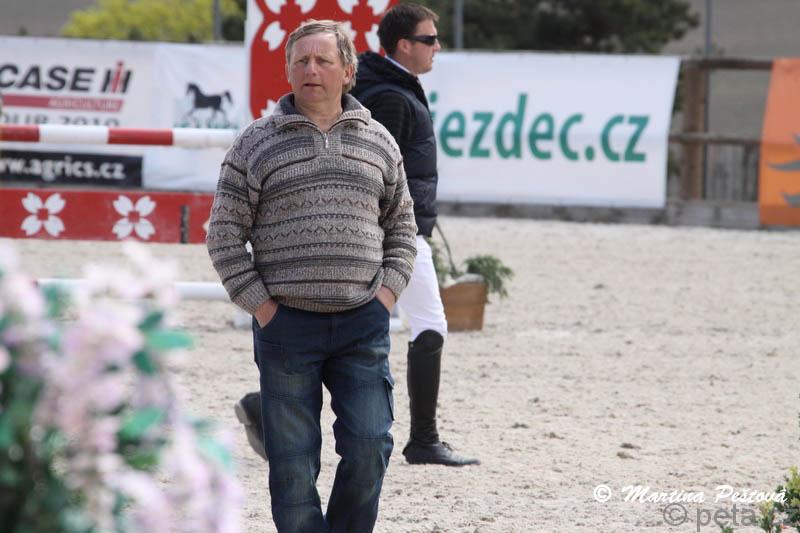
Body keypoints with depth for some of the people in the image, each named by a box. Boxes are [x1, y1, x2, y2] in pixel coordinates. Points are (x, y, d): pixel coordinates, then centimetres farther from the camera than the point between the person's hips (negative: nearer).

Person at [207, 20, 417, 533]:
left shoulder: (378, 142, 10)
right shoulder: (257, 144, 2)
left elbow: (402, 226, 19)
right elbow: (224, 236, 2)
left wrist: (386, 293, 4)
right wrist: (261, 307, -5)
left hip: (363, 324, 2)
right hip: (287, 323, -2)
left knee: (368, 448, -4)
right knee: (293, 462, 0)